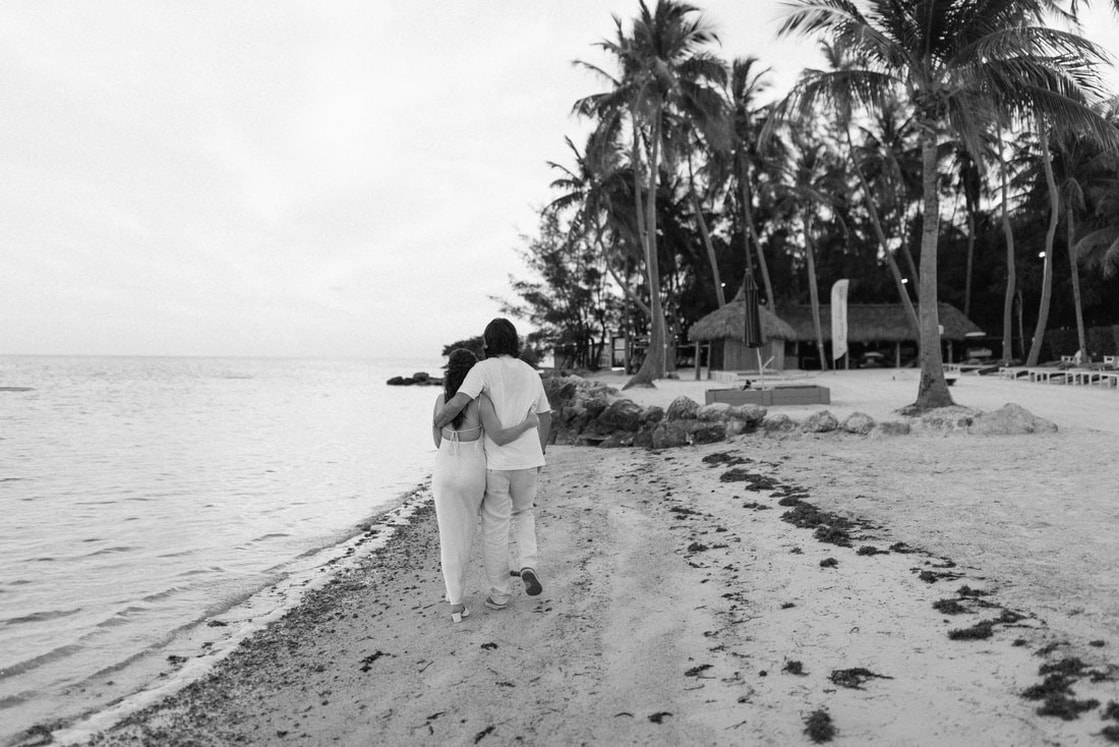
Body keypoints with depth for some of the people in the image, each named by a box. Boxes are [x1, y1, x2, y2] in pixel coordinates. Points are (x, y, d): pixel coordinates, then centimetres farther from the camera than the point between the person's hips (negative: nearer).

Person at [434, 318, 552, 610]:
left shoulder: (483, 370, -11)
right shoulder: (531, 374, 7)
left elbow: (457, 404, -26)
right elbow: (545, 418, 16)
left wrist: (436, 423, -6)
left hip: (494, 462, -3)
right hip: (526, 461, 4)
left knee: (495, 527, 11)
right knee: (523, 513, 27)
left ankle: (499, 594, 18)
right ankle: (528, 567, 5)